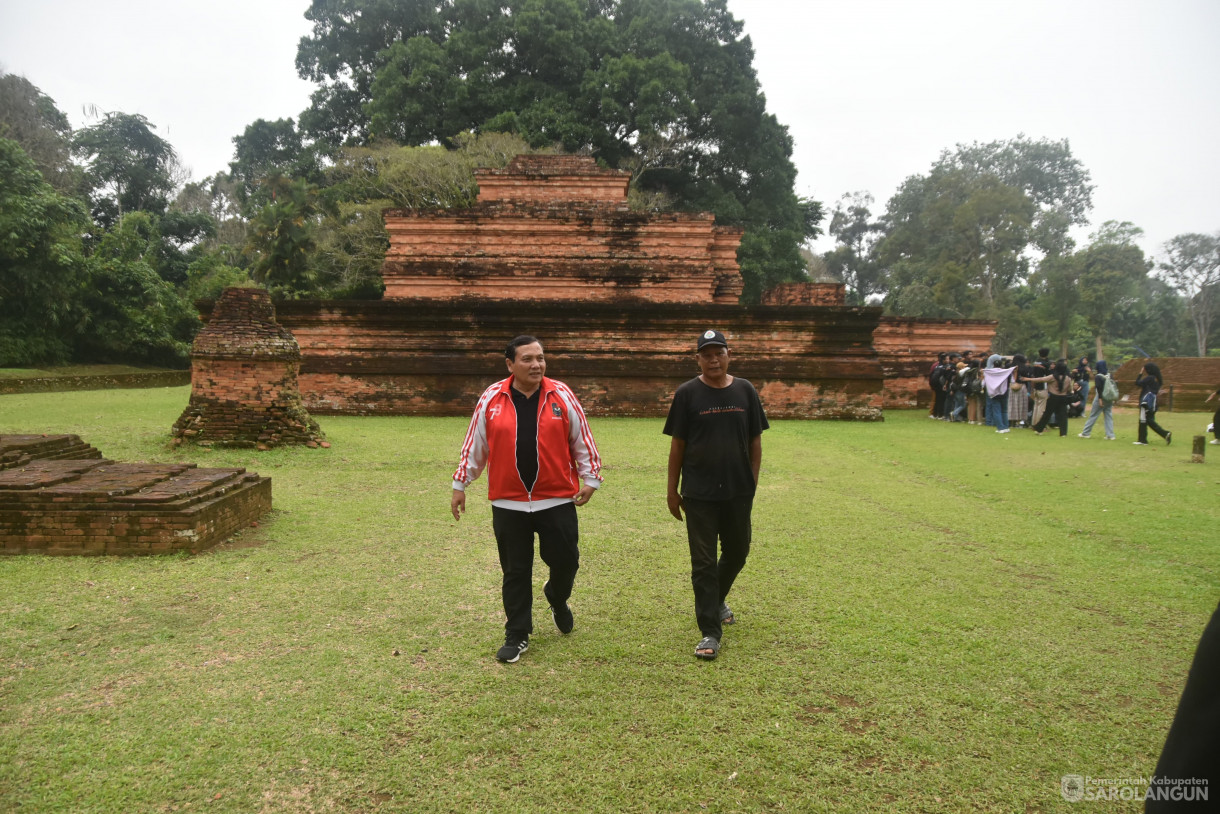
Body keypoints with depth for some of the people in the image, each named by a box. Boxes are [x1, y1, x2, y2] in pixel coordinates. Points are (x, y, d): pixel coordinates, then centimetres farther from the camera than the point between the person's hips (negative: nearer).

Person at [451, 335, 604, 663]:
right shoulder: (492, 399, -1)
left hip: (557, 500, 0)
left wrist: (590, 477, 3)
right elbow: (474, 446, 7)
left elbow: (582, 440, 5)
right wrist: (460, 483, 10)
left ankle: (557, 599, 41)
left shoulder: (561, 396, -2)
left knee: (565, 560, 6)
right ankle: (517, 635, 25)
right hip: (508, 503, 0)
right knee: (515, 571, 9)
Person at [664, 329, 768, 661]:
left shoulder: (745, 391, 3)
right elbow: (677, 445, -1)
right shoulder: (687, 393, -4)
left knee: (737, 553, 17)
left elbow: (755, 442, 8)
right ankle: (710, 632, 9)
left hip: (739, 492, 3)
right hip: (699, 494, -3)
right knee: (704, 562, 1)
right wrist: (672, 490, -1)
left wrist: (753, 483, 5)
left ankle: (717, 599, 45)